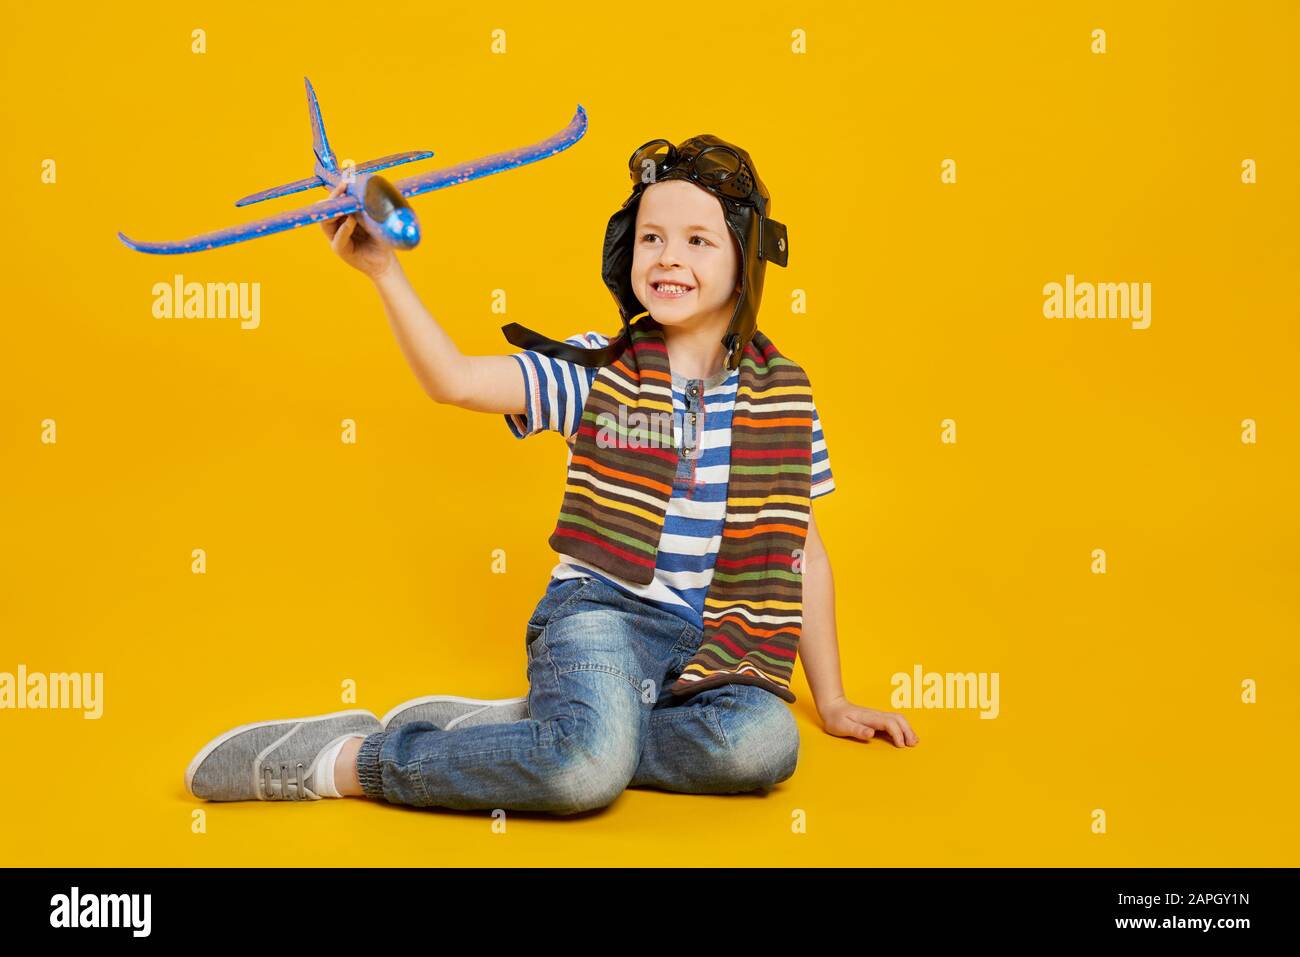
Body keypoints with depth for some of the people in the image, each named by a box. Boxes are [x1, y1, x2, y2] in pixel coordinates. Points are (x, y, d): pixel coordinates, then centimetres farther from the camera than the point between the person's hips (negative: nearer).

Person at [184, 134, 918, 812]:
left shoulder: (782, 395, 6)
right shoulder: (597, 369, 2)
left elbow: (803, 550, 11)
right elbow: (454, 380, -8)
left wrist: (831, 701, 13)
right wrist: (385, 271, -18)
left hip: (712, 642, 3)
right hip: (600, 611, -3)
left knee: (765, 744, -33)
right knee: (593, 764, -36)